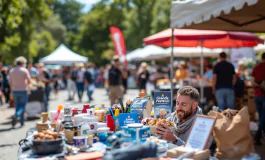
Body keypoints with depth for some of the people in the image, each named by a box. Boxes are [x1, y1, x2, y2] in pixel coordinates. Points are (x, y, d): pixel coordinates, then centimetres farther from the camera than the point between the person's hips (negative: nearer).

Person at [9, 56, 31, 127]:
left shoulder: (11, 71, 4)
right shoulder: (25, 70, -8)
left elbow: (10, 82, 8)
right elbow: (29, 80, -12)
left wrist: (12, 90, 18)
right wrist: (27, 85, 9)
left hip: (15, 91, 4)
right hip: (23, 91, -4)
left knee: (17, 106, 14)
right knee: (22, 106, 2)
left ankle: (22, 122, 13)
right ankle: (15, 115, -24)